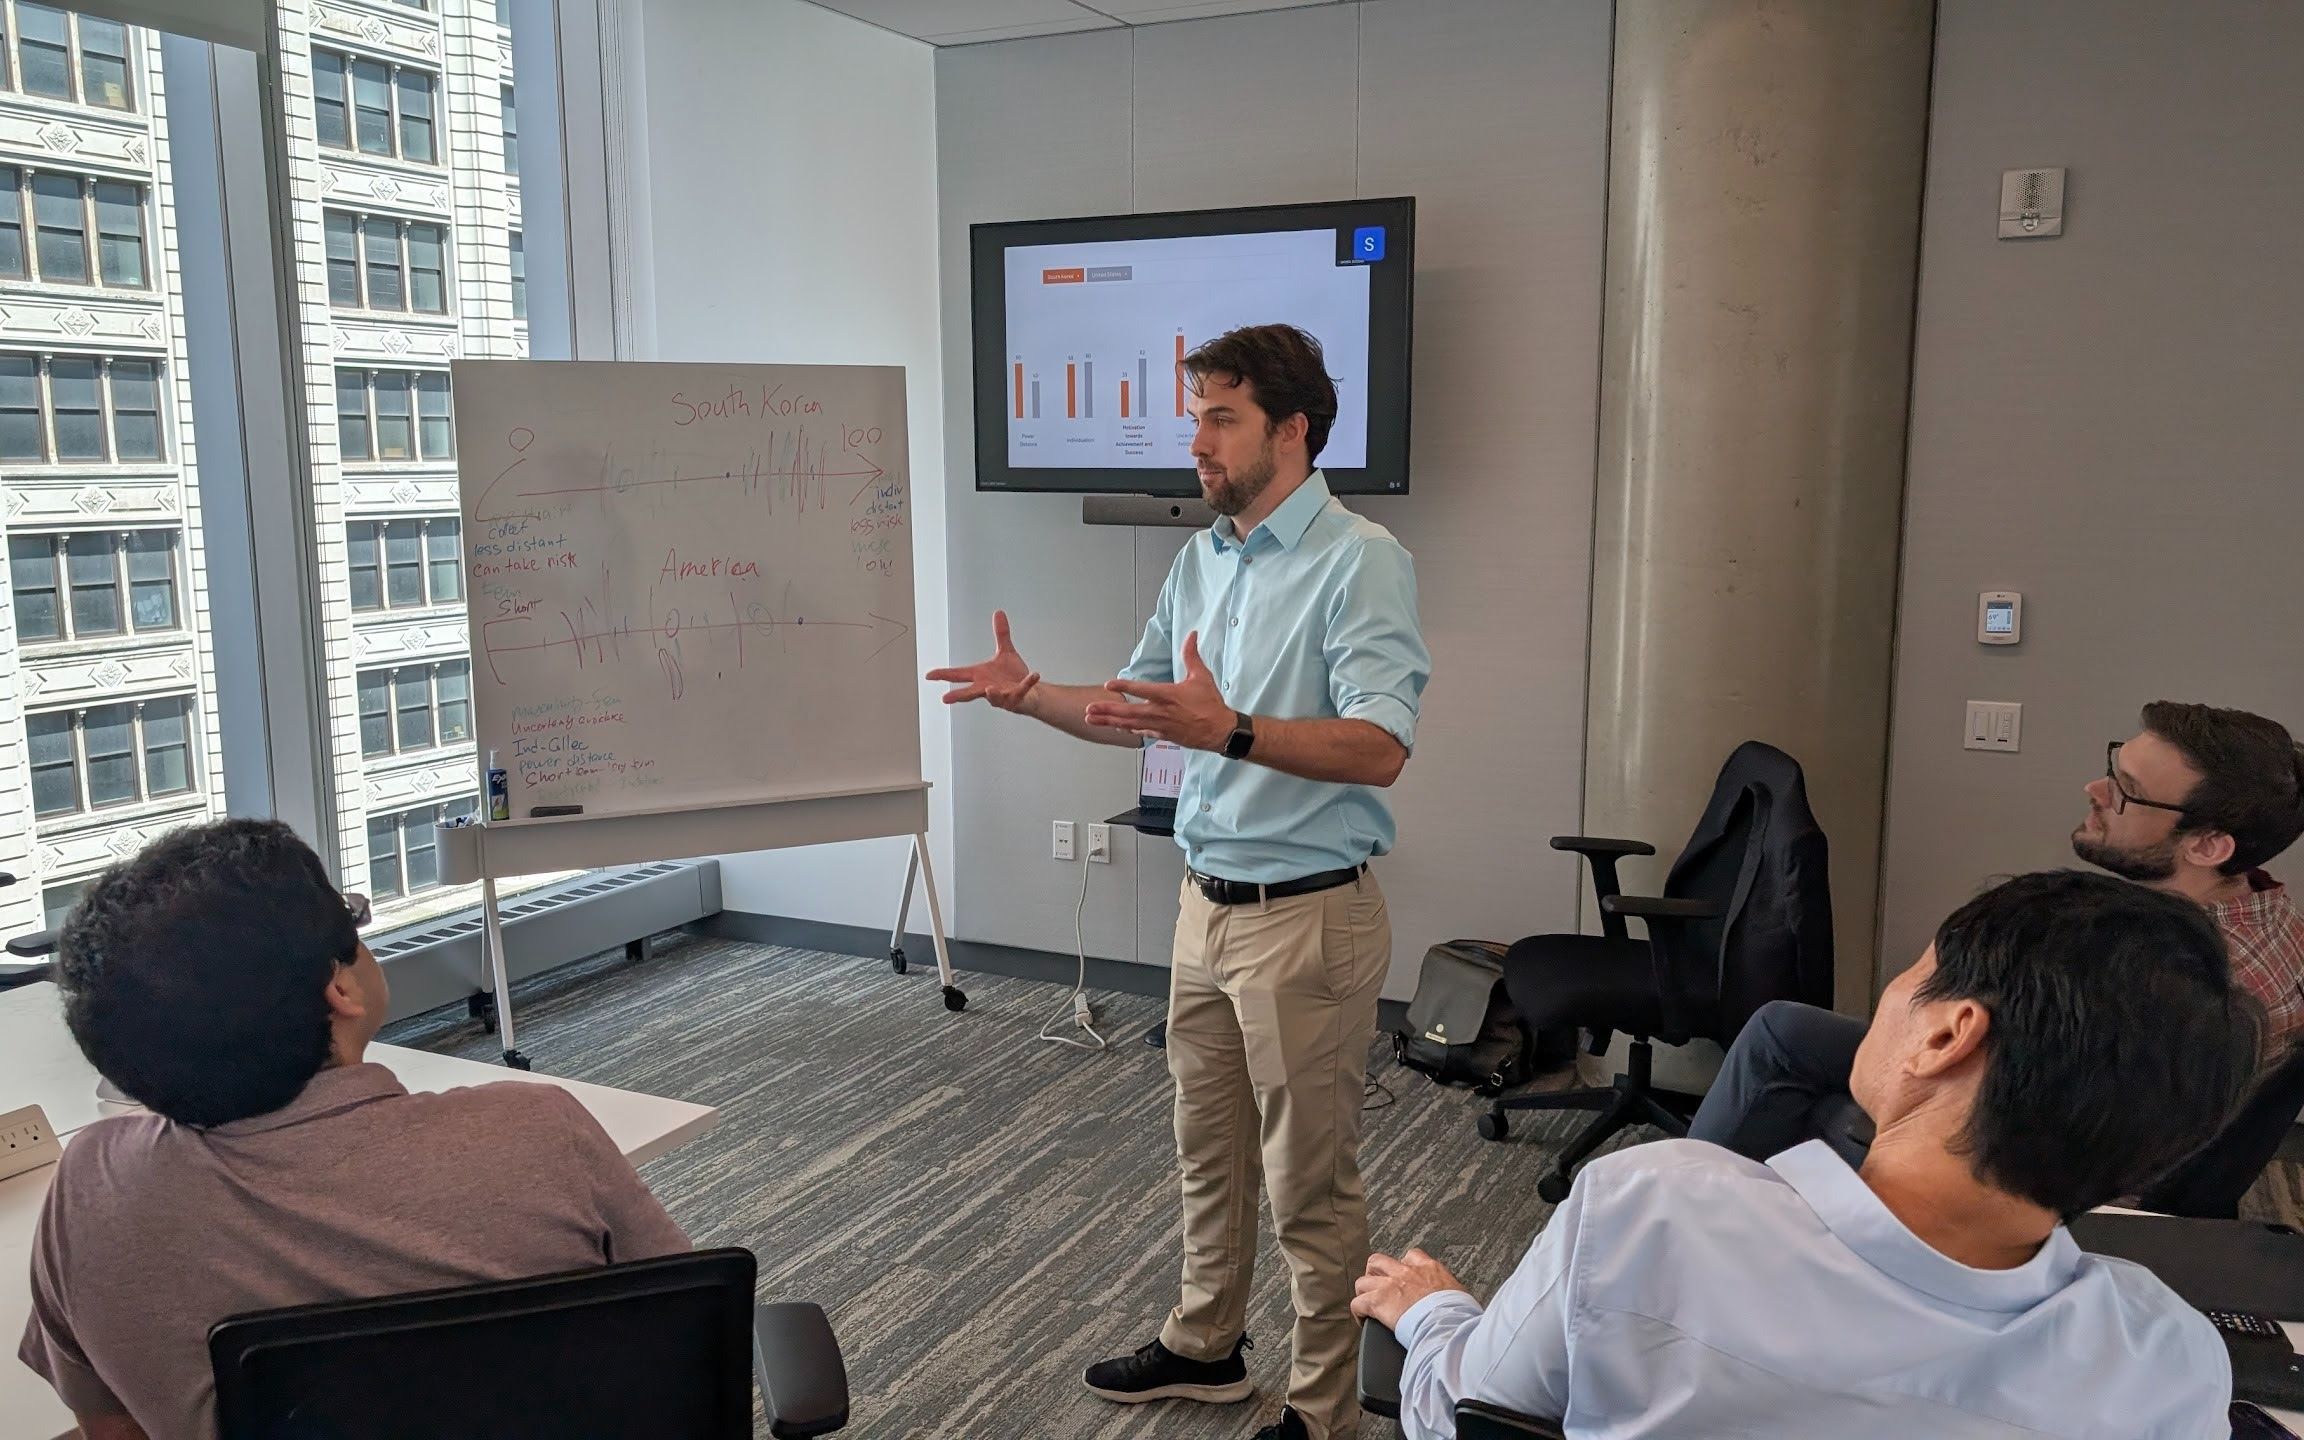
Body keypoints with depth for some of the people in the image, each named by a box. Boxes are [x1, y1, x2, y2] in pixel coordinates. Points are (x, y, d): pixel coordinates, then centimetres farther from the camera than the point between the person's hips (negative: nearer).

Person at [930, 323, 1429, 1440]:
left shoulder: (1359, 562, -15)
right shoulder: (1202, 561, 10)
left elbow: (1380, 748, -26)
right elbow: (1141, 711, 18)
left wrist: (1232, 731, -38)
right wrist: (1029, 694, 3)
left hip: (1307, 916, -8)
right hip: (1208, 903, 8)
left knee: (1309, 1181, 5)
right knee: (1208, 1150, 21)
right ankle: (1205, 1347, 40)